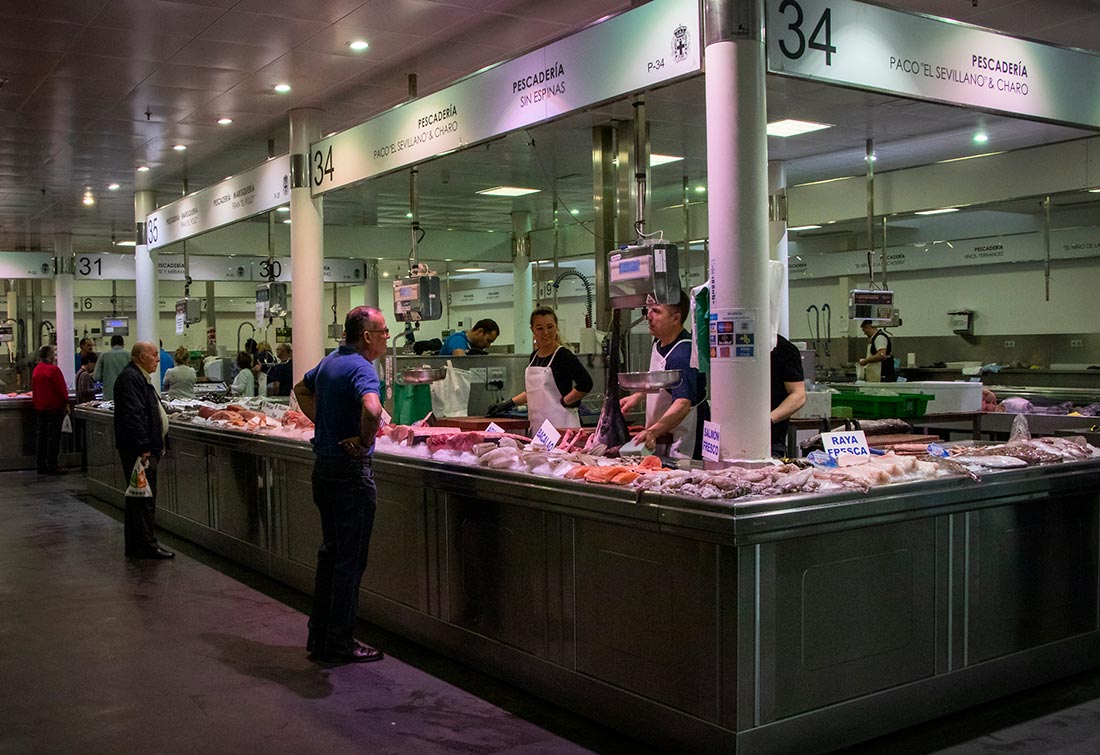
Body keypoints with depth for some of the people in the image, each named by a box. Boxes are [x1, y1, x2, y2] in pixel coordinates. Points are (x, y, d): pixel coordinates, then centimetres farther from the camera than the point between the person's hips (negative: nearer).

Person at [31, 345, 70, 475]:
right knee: (53, 437, -4)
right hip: (54, 407, -8)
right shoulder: (53, 369, -15)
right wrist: (66, 403, -5)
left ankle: (41, 466, 15)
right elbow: (61, 388, -15)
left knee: (40, 437, 11)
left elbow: (34, 388, 14)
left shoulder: (36, 369, 9)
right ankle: (52, 467, -4)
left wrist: (37, 403, 20)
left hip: (39, 407, 8)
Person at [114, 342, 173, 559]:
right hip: (138, 450, -11)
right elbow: (133, 416, -23)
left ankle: (135, 547, 19)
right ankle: (147, 545, -4)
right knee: (145, 499, -8)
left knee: (139, 497, 13)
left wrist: (152, 446, 25)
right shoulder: (130, 378, -15)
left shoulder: (139, 377, 20)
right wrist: (143, 447, -25)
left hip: (145, 449, 11)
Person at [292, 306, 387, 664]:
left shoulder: (329, 362, 10)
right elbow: (372, 409, -39)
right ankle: (340, 643, 9)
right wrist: (365, 442, -22)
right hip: (351, 472, -9)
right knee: (350, 561, 1)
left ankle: (319, 636, 26)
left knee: (329, 554, 18)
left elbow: (301, 390, 29)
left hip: (323, 468, 9)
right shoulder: (361, 367, -19)